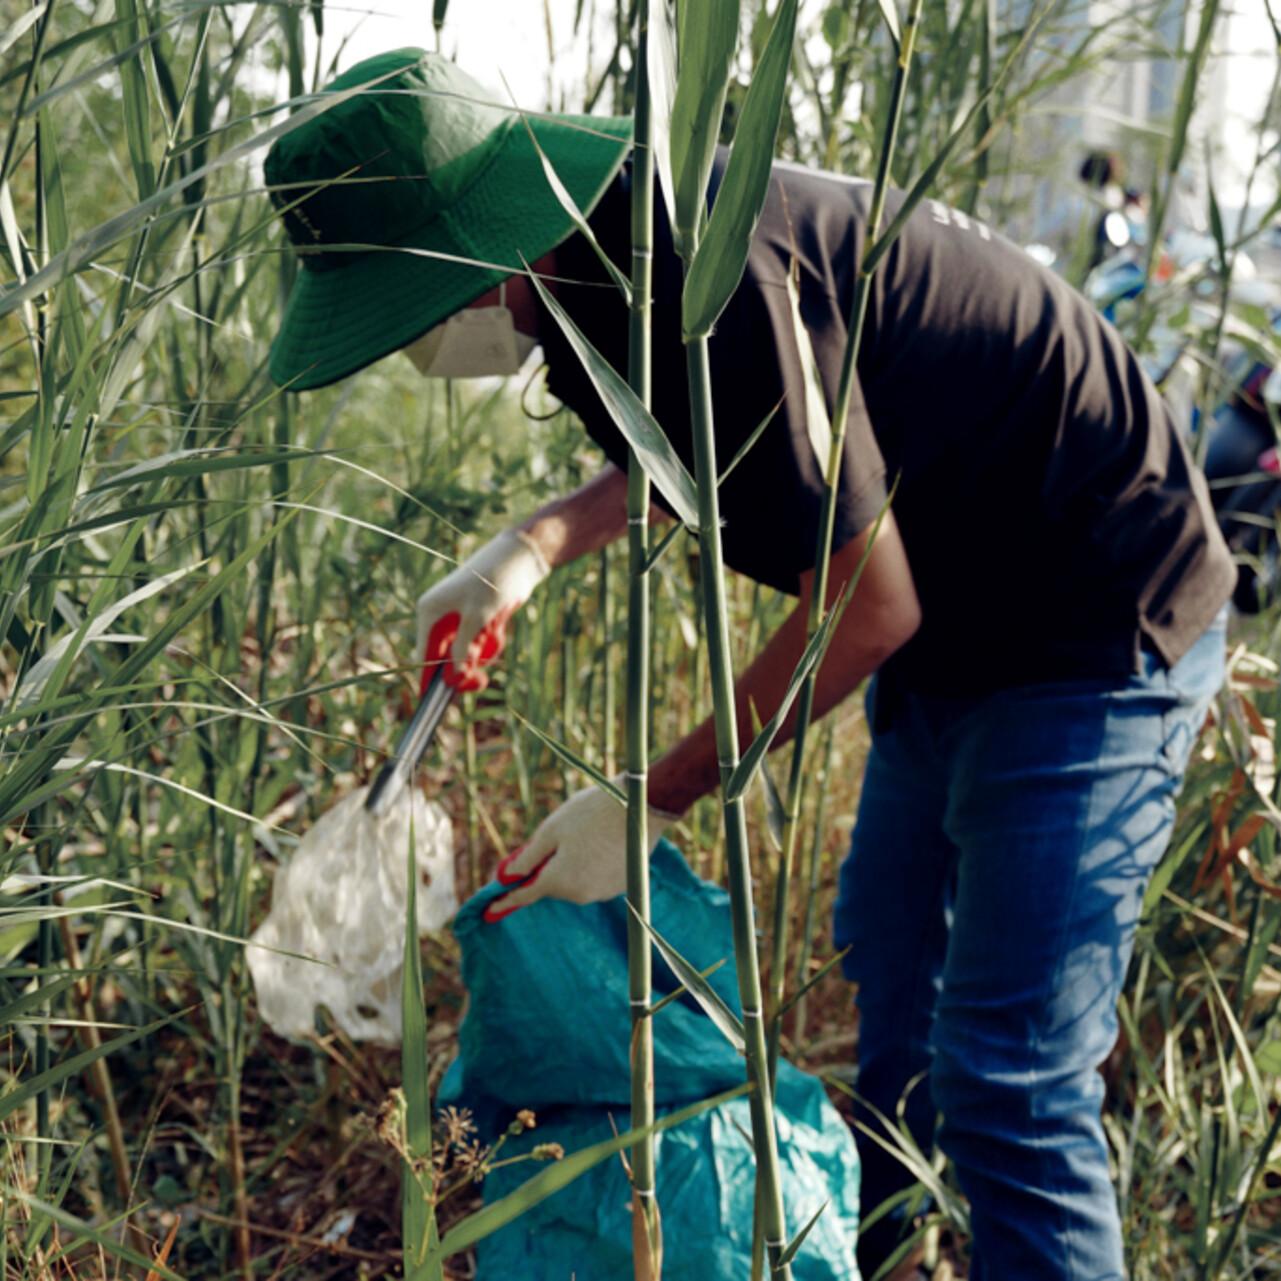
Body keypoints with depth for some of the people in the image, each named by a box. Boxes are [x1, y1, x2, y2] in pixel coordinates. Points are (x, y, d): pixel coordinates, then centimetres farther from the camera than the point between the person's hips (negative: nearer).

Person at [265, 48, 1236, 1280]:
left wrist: (654, 800, -15)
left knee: (1007, 1087, -9)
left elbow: (868, 610, -25)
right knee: (883, 963, 23)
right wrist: (531, 545, 2)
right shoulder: (601, 266, -2)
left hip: (1092, 628, -10)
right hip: (962, 632, 10)